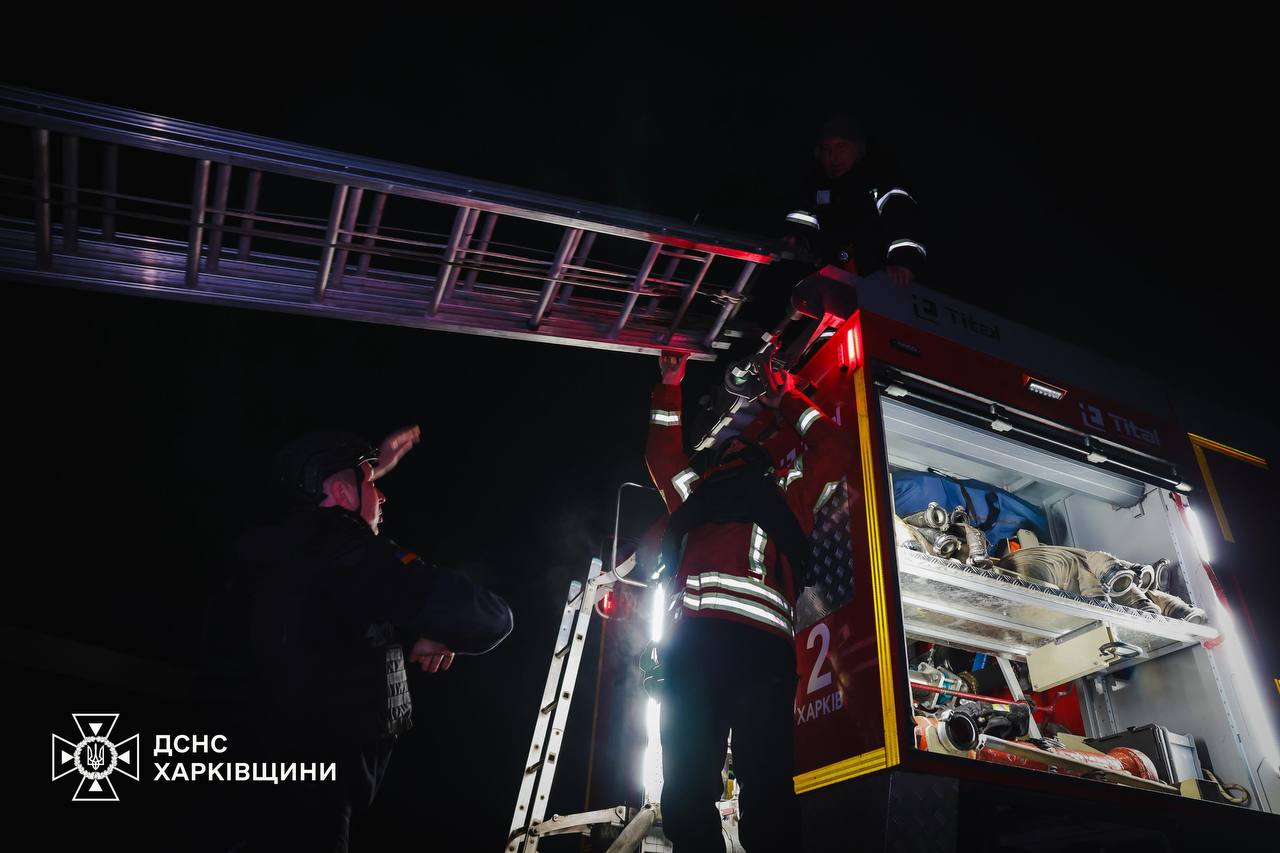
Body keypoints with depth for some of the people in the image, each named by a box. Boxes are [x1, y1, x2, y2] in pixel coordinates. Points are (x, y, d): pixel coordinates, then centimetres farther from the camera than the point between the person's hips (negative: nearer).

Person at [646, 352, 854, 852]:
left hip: (758, 639, -3)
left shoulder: (787, 495, 31)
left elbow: (835, 449, 31)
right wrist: (669, 390, 50)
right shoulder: (698, 496, 37)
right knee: (685, 783, -8)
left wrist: (788, 404, 41)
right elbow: (663, 455, 48)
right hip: (692, 639, 3)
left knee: (765, 777, -14)